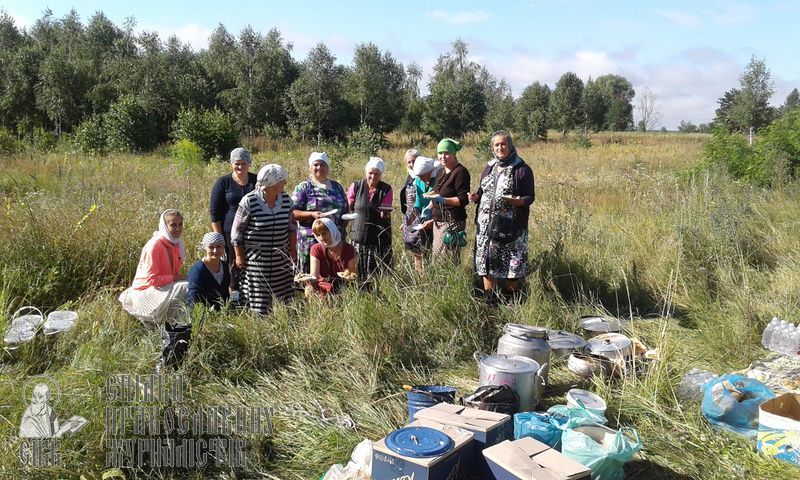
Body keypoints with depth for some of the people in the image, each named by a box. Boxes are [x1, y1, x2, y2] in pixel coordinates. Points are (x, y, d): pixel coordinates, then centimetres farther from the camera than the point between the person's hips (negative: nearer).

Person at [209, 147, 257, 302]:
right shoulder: (223, 182, -2)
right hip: (230, 233, -2)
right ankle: (234, 293, 16)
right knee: (234, 264, 4)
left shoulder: (257, 181, 5)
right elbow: (214, 210, -2)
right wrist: (218, 236, -7)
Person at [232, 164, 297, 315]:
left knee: (286, 297, 7)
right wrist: (239, 256, -4)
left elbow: (291, 226, 13)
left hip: (282, 259, 4)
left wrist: (293, 249, 14)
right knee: (259, 301, 1)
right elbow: (237, 231, -6)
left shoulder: (286, 199, 0)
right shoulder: (249, 202, -14)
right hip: (256, 259, -4)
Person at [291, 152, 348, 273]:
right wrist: (312, 214, -18)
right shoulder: (303, 187, 1)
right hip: (311, 239, -4)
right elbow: (292, 212, -5)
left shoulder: (337, 187, 16)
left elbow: (345, 208, 25)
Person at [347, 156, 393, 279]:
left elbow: (384, 213, -5)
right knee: (360, 272, 3)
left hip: (380, 237, 0)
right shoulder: (355, 186, 3)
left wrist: (384, 213, -26)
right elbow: (348, 208, 8)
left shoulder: (386, 189, 1)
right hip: (359, 236, 1)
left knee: (384, 270, -2)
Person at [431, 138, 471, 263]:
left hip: (452, 222, -9)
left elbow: (464, 199, -17)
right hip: (438, 221, 9)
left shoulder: (460, 172, -11)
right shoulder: (442, 172, 17)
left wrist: (443, 200, -26)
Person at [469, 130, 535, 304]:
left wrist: (518, 201, -26)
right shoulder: (489, 168, 14)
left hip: (510, 226, -5)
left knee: (510, 264, -1)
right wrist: (476, 197, -1)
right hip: (486, 225, 5)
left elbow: (530, 197, -6)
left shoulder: (522, 169, -4)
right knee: (486, 262, 7)